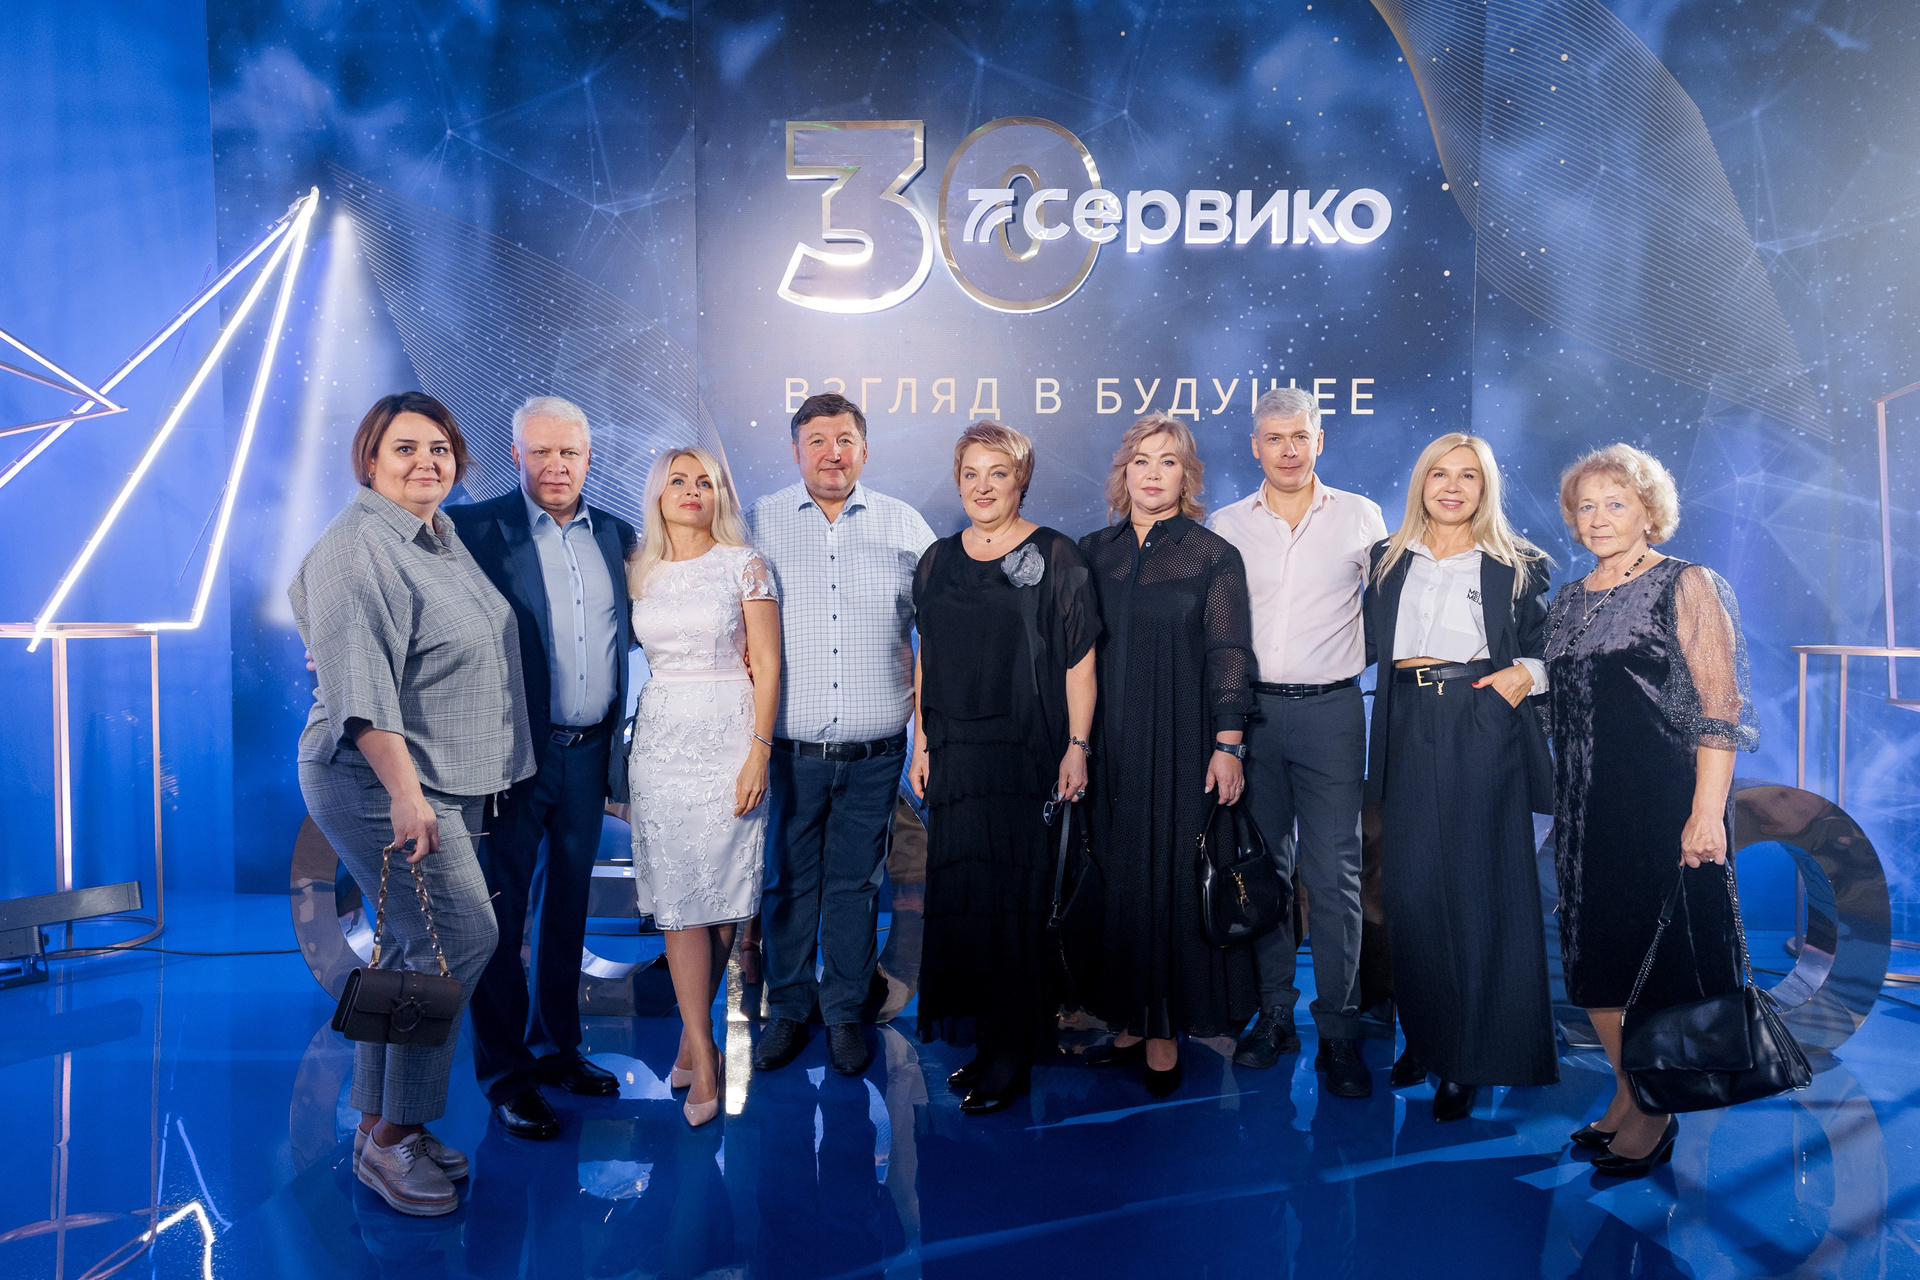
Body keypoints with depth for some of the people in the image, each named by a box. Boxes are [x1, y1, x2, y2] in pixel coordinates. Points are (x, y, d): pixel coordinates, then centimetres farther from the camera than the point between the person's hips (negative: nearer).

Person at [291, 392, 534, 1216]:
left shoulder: (442, 536, 14)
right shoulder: (359, 548, -15)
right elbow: (360, 686, -23)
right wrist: (405, 791, -28)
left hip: (448, 779, 9)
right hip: (382, 779, -9)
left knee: (411, 950, 12)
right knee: (460, 936, -12)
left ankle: (380, 1130, 24)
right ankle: (394, 1134, 1)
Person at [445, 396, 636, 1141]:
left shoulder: (616, 536, 9)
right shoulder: (477, 529, -7)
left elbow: (631, 630, 18)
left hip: (588, 754, 5)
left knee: (568, 907, 17)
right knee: (502, 914, 4)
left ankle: (556, 1046, 32)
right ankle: (506, 1076, 19)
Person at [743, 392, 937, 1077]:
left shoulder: (905, 526, 6)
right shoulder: (758, 524, 4)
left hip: (873, 752, 1)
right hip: (787, 746, 0)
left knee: (855, 882, 10)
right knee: (786, 881, 8)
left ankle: (845, 1011, 25)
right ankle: (786, 1009, 25)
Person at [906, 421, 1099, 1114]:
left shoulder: (1054, 556, -2)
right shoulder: (937, 561, 11)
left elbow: (1079, 660, -5)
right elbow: (925, 660, 14)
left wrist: (1077, 746, -11)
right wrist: (922, 743, 9)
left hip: (1027, 755, -5)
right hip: (955, 754, 5)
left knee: (1012, 895, -3)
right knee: (960, 893, 7)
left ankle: (1012, 1054, 9)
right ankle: (982, 1037, 21)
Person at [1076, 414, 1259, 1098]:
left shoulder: (1214, 556, -1)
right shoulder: (1093, 551, 9)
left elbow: (1229, 655, -4)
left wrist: (1228, 745, -12)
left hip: (1181, 742, -3)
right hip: (1107, 741, 4)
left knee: (1174, 874, 0)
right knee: (1118, 875, 7)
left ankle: (1166, 1034, 12)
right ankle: (1132, 1022, 19)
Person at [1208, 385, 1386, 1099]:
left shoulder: (1360, 518, 5)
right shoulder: (1227, 526, 8)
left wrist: (1358, 663, 2)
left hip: (1330, 711, -2)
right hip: (1250, 711, 2)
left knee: (1334, 873, -3)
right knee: (1263, 865, 8)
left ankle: (1338, 1030, 5)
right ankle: (1274, 1012, 19)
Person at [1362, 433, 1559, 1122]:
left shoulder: (1518, 566, 6)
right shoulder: (1387, 560, 14)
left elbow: (1544, 651, 6)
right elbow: (1370, 645, 17)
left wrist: (1526, 672, -12)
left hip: (1484, 735, -2)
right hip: (1409, 735, 3)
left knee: (1477, 887, -1)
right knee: (1408, 888, 2)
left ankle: (1469, 1059, 9)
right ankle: (1424, 1034, 19)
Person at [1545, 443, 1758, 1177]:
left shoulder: (1686, 586, -5)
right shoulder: (1569, 600, 13)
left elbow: (1719, 704, -11)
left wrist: (1707, 811, -19)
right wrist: (1566, 806, 10)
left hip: (1663, 803, -6)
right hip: (1586, 808, 6)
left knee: (1662, 951, 1)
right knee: (1596, 950, 10)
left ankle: (1656, 1114, 15)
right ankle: (1627, 1096, 25)